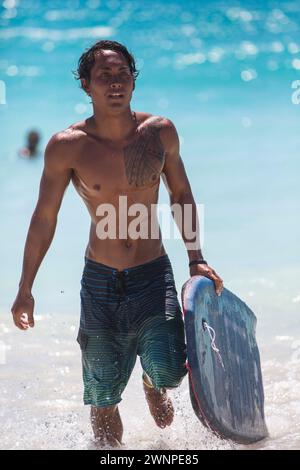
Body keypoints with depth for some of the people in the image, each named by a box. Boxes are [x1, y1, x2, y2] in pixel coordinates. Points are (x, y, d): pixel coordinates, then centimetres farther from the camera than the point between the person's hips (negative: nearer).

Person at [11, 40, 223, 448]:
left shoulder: (160, 132, -4)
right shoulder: (66, 147, -10)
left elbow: (181, 193, 11)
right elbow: (44, 218, -1)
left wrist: (196, 260, 7)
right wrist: (25, 289, 0)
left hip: (153, 276, 1)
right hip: (100, 281, 0)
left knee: (168, 371, -19)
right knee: (103, 400, 6)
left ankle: (152, 384, 19)